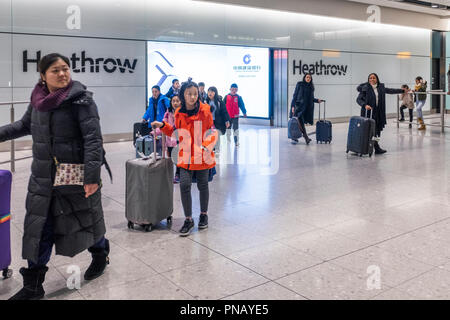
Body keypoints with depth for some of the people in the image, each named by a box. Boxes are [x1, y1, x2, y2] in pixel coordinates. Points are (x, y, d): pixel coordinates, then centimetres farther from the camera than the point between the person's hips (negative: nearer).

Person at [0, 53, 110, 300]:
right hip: (43, 177, 6)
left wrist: (92, 175, -26)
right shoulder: (38, 99, 3)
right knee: (39, 228, 7)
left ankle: (100, 255, 44)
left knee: (85, 218, 14)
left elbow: (93, 138, -20)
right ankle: (33, 286, 19)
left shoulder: (80, 99, -15)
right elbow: (25, 125, 22)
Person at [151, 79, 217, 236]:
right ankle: (188, 219, 7)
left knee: (202, 185, 11)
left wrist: (206, 147, -13)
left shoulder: (205, 110, -7)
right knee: (184, 185, -8)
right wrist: (163, 126, 2)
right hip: (186, 156, 2)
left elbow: (212, 132, -1)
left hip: (202, 157, -2)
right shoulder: (178, 113, 3)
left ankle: (204, 215, 32)